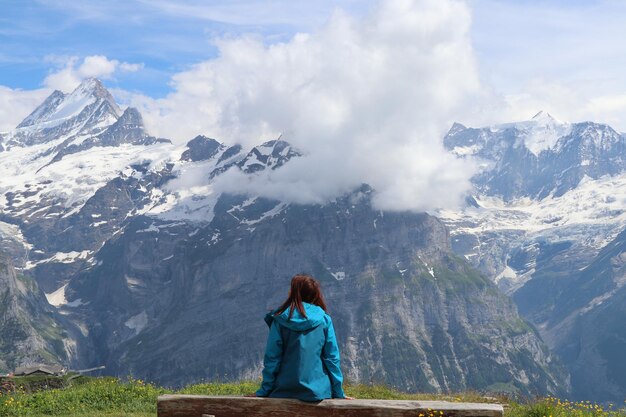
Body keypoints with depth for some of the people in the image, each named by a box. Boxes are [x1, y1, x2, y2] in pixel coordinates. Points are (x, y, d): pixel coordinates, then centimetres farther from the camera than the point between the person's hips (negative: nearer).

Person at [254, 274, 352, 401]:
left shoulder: (280, 320, -2)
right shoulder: (324, 320, 1)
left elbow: (272, 357, -3)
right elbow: (332, 357, 1)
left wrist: (265, 390, 3)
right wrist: (338, 393, 6)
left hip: (285, 391, 0)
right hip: (318, 390, 1)